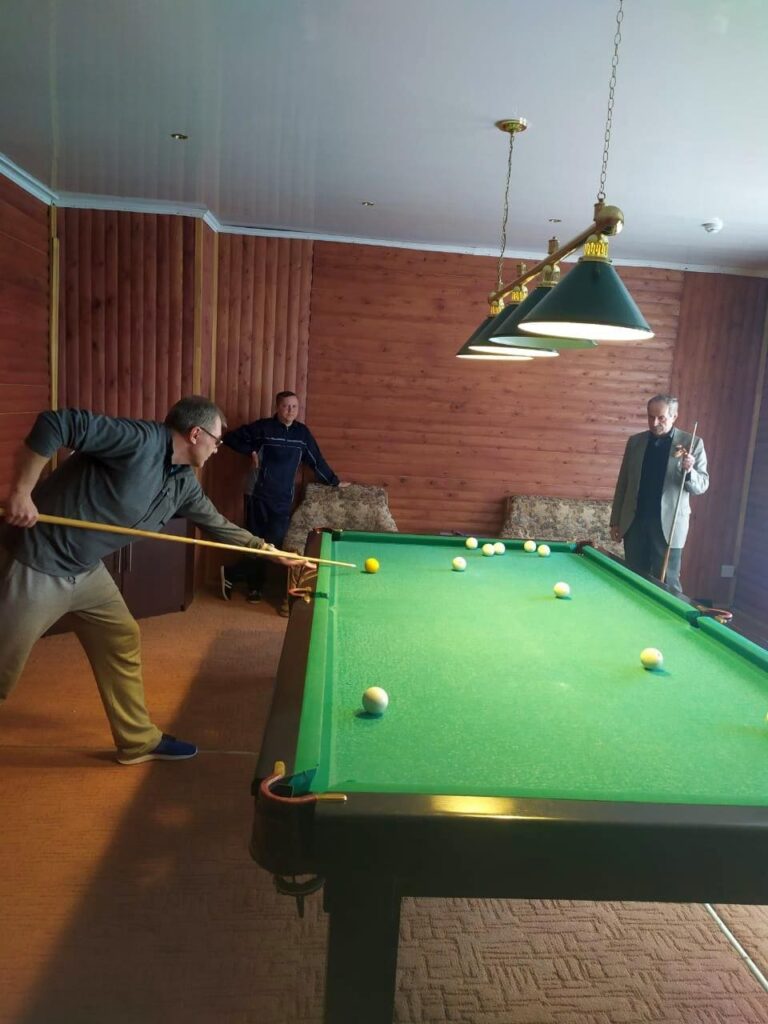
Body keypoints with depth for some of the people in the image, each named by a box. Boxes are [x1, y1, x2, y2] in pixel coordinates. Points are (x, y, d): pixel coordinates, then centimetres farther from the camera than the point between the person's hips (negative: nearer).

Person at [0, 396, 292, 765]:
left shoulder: (185, 483, 4)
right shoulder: (141, 440, -24)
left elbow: (216, 523, 19)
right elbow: (53, 425, -27)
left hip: (85, 568, 9)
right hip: (36, 563, -9)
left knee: (122, 642, 13)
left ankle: (140, 741, 27)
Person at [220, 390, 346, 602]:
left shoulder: (302, 432, 7)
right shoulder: (263, 427, -4)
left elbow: (317, 460, 16)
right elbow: (231, 438, 1)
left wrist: (335, 482, 20)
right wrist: (251, 452, -8)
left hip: (283, 500, 3)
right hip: (258, 495, -3)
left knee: (274, 544, -3)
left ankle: (232, 573, 11)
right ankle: (254, 587, 16)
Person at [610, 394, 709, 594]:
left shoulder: (692, 443, -1)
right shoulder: (635, 441, 8)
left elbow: (702, 485, 0)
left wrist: (689, 471, -22)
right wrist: (615, 521, 8)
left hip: (668, 524, -3)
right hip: (635, 522, 3)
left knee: (667, 583, 0)